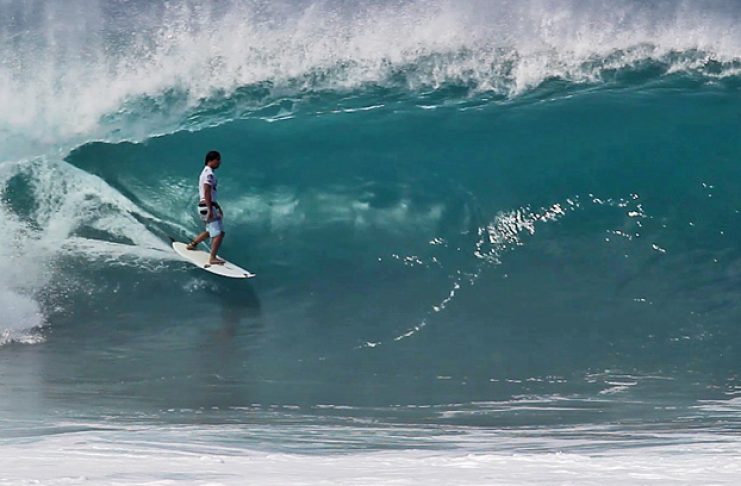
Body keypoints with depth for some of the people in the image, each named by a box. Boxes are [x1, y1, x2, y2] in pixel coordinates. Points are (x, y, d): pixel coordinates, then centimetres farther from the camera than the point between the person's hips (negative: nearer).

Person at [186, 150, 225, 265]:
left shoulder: (205, 172, 18)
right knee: (219, 233, -11)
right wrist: (210, 210, -27)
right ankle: (212, 258, -13)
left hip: (204, 206, 10)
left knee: (211, 231, 28)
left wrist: (217, 207, 30)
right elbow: (207, 193, -23)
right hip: (207, 206, -10)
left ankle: (192, 244, 40)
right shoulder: (209, 174, -14)